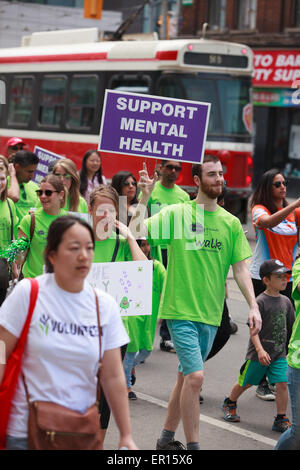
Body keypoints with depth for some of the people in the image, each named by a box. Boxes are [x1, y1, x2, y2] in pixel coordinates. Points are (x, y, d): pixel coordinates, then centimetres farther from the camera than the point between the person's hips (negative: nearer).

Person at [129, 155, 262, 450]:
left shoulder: (231, 223, 7)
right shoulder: (176, 213, -4)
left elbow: (240, 269, 8)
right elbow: (136, 233, -13)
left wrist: (253, 306, 0)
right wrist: (145, 196, -19)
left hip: (211, 315, 5)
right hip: (181, 310, -5)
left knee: (186, 376, 13)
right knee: (195, 376, -13)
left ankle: (167, 438, 28)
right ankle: (192, 446, -3)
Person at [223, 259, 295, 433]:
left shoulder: (286, 301, 5)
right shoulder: (261, 301, -15)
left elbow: (291, 326, 16)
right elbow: (253, 328, -18)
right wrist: (260, 350, -27)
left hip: (279, 353, 4)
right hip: (258, 353, -4)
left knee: (282, 383, -8)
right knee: (246, 382, 13)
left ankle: (281, 420, 2)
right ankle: (230, 404, 39)